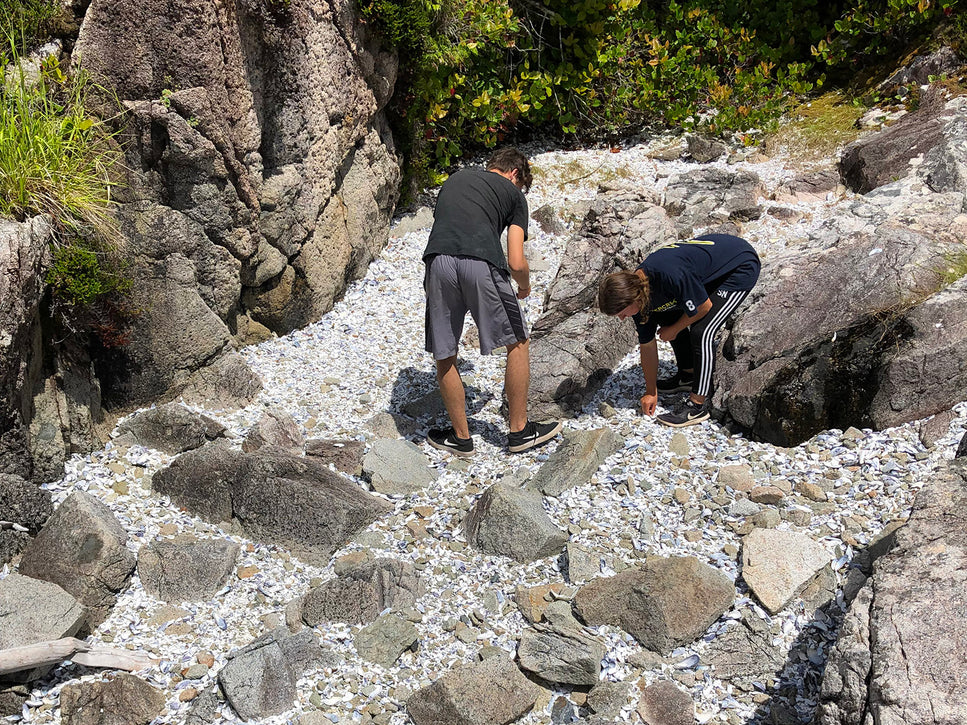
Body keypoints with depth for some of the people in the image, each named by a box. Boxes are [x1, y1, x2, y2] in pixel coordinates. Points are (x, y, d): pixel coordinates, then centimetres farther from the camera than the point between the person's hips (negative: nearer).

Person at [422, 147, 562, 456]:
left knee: (444, 355, 16)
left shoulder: (455, 178, 32)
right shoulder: (513, 193, 19)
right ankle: (519, 430, 24)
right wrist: (525, 286, 30)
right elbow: (516, 263, 9)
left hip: (438, 261, 3)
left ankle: (461, 436, 27)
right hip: (481, 263, -3)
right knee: (517, 342, 17)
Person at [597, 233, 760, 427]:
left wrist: (673, 330, -6)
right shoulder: (639, 295, -9)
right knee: (667, 317, 10)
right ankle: (688, 374, 28)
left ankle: (698, 406, -7)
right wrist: (651, 391, 9)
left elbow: (704, 307, -22)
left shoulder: (671, 275, -37)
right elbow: (647, 345, 2)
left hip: (742, 267, -8)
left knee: (701, 332, -19)